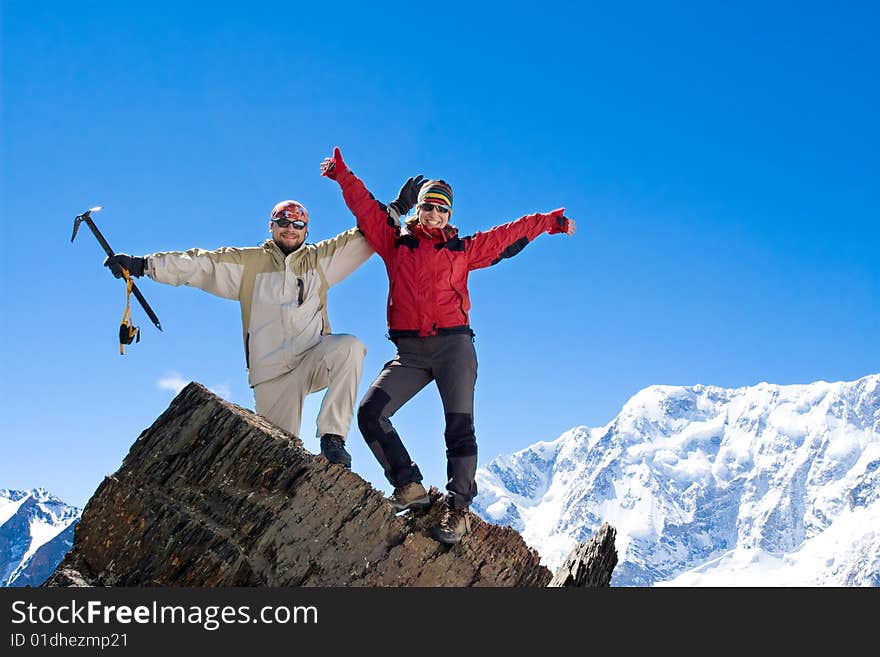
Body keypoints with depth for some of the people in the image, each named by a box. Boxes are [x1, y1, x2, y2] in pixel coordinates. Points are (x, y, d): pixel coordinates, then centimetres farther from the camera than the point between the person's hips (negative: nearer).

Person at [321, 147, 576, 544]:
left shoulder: (463, 249, 14)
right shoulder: (395, 242, 16)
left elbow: (510, 235, 17)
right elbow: (365, 207, 17)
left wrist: (550, 221, 16)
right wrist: (342, 174, 15)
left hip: (453, 346, -1)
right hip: (409, 353, 1)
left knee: (459, 427, -9)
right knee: (370, 413, -14)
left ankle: (458, 508, -5)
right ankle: (410, 487, -8)